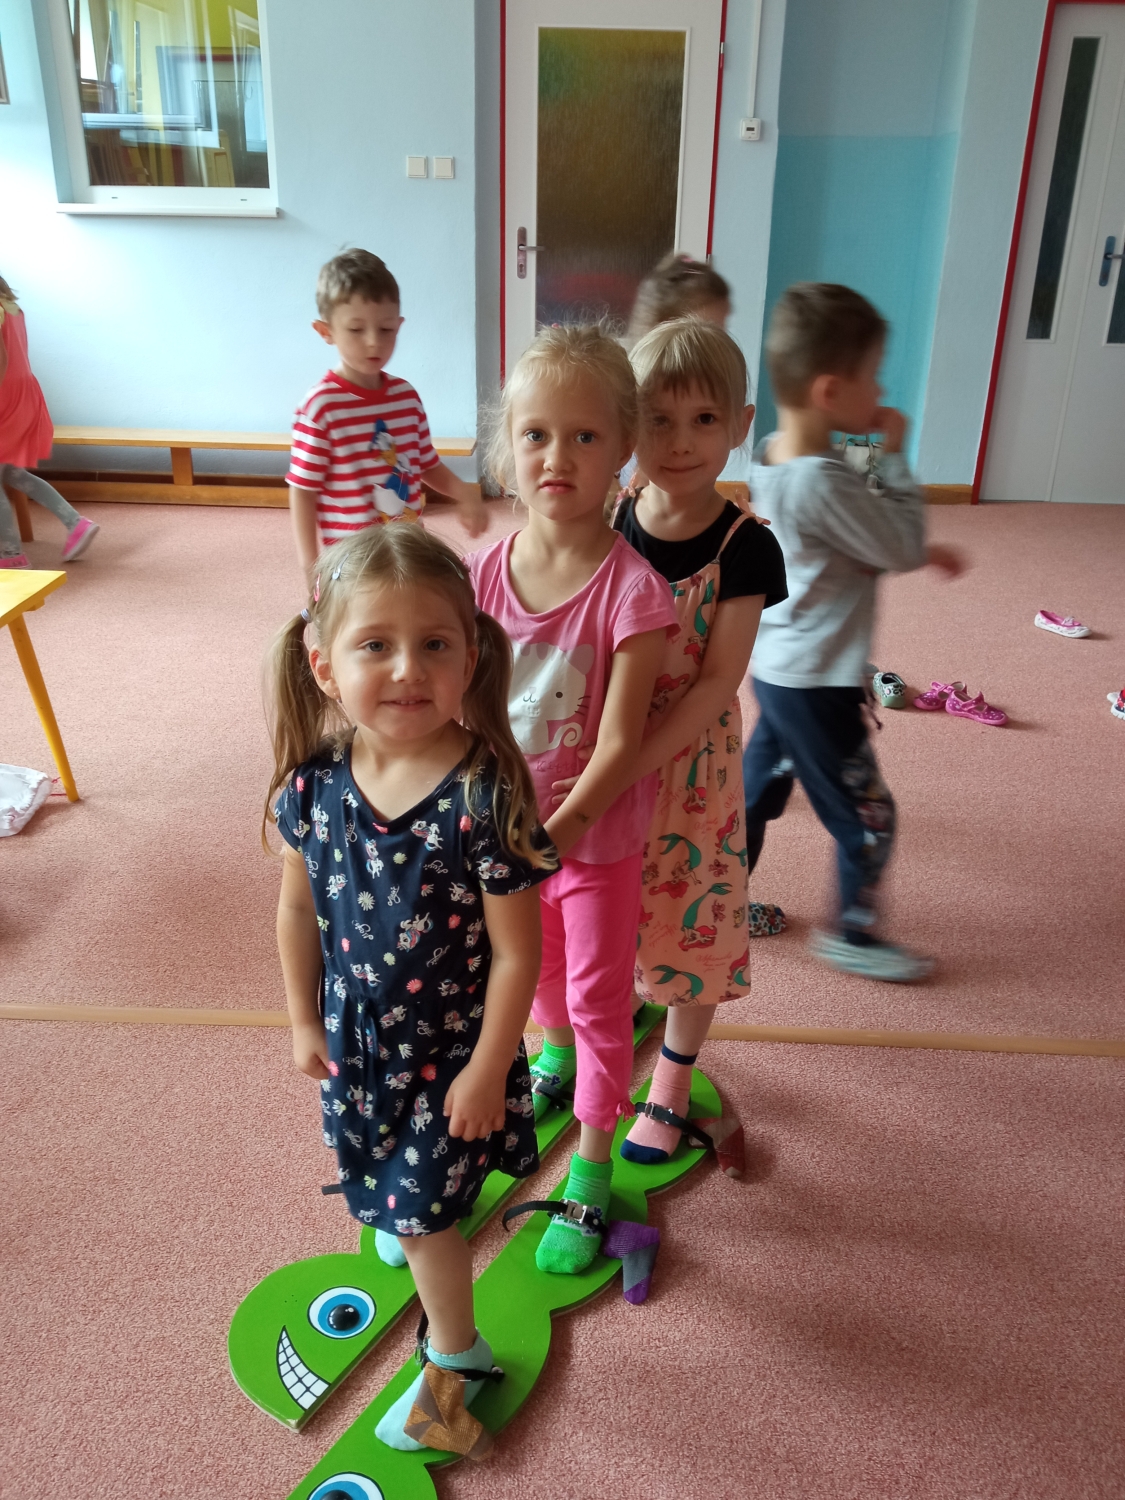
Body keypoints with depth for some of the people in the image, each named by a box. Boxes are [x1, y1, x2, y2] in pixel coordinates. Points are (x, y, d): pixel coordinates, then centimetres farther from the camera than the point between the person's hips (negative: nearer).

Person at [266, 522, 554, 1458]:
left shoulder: (485, 797, -32)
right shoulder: (315, 780, -18)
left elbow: (517, 952, -22)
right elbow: (299, 904, -1)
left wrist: (487, 1070, -14)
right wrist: (305, 1020, 7)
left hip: (451, 1044, -5)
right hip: (354, 1033, 5)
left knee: (422, 1205, 11)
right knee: (378, 1170, 29)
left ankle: (454, 1357, 40)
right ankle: (405, 1215, 66)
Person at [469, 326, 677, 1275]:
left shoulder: (631, 590, -24)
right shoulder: (486, 572, -11)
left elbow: (620, 743, -24)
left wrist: (558, 829, -28)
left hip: (598, 831, -4)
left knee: (598, 998, 11)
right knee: (539, 961, 29)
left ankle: (590, 1178, 30)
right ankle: (556, 1057, 61)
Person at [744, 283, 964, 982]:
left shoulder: (773, 455, 2)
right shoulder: (822, 482, -29)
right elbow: (904, 545, -18)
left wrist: (920, 551, 8)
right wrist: (894, 456, -11)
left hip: (777, 668, 9)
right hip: (817, 685, -9)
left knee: (759, 787, 22)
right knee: (868, 815, 9)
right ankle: (854, 933, 26)